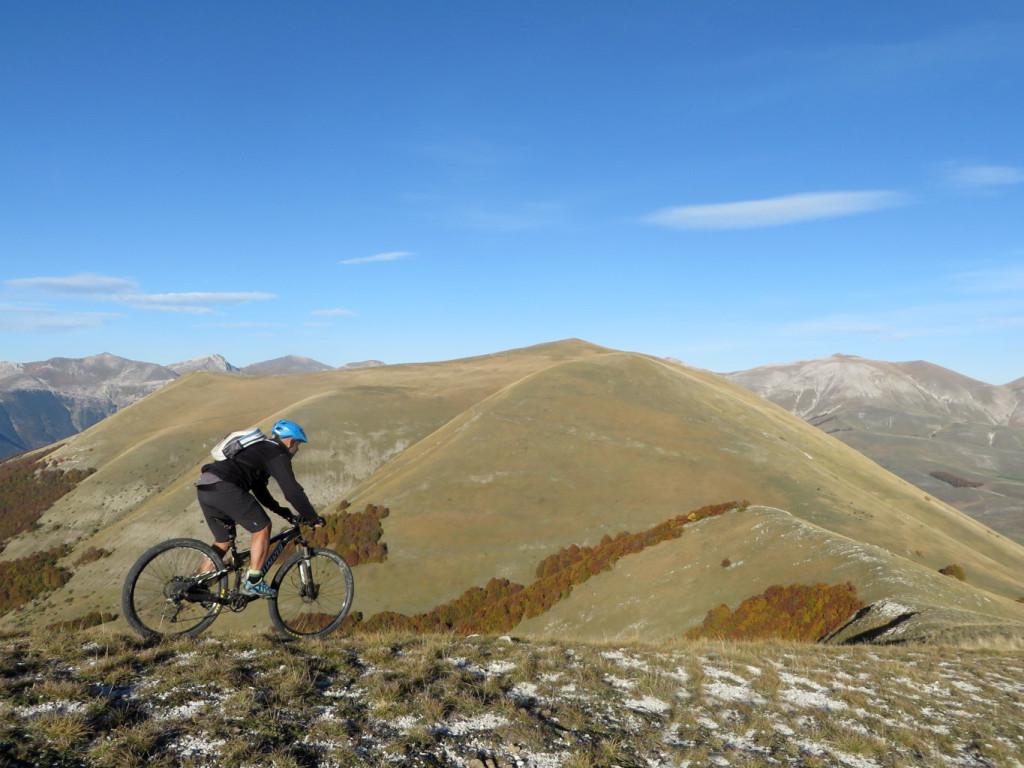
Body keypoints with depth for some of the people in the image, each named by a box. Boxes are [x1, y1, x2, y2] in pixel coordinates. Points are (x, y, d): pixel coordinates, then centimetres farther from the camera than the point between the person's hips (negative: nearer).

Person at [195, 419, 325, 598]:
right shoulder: (277, 454, 1)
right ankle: (253, 582, 0)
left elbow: (259, 489, 38)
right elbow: (292, 491, -7)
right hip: (224, 487, -10)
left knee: (223, 542, 21)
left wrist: (281, 510, 36)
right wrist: (314, 518, 1)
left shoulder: (259, 449, 31)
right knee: (262, 527, 0)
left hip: (204, 488, 10)